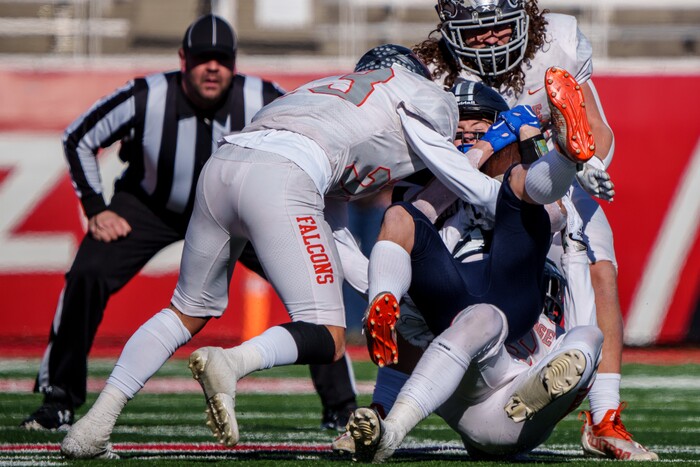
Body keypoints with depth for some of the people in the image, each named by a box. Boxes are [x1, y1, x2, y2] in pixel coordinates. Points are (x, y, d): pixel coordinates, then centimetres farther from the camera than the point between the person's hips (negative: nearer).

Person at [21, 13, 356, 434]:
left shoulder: (263, 102, -26)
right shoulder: (146, 99, -27)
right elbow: (78, 140, -10)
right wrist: (96, 209, -14)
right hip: (151, 206, 0)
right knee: (87, 275, -20)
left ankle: (341, 405, -3)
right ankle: (59, 400, -4)